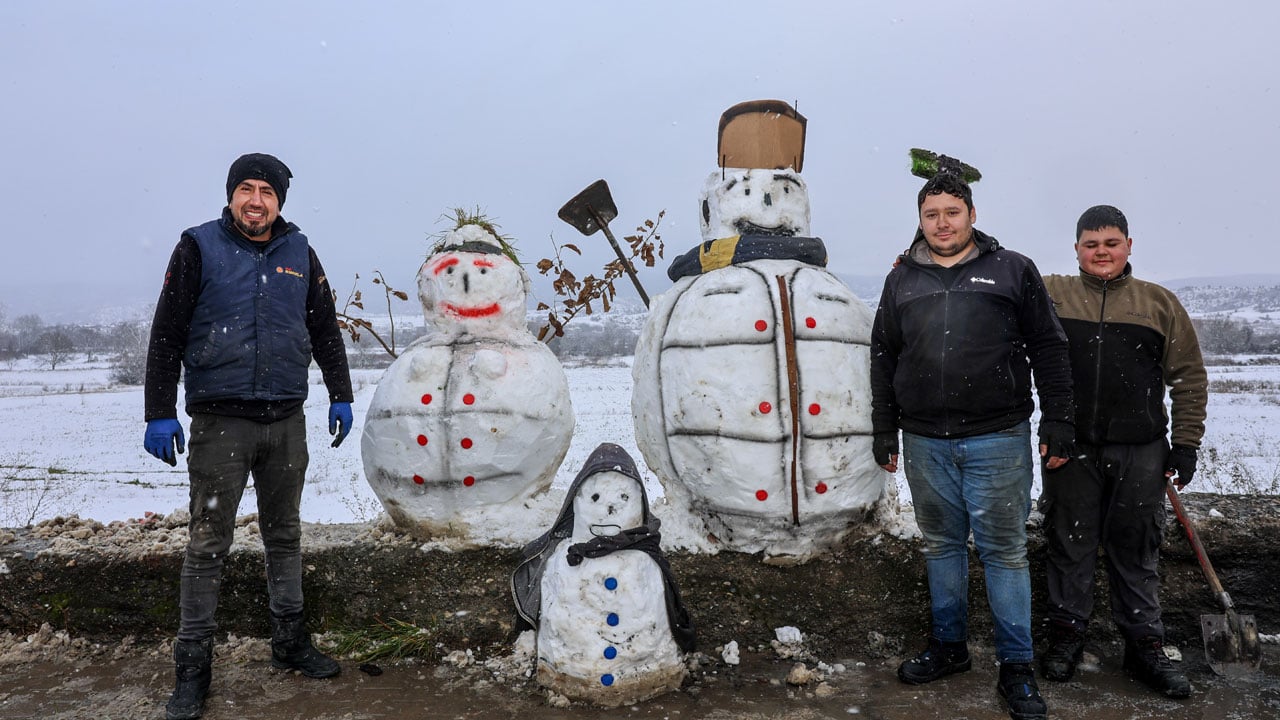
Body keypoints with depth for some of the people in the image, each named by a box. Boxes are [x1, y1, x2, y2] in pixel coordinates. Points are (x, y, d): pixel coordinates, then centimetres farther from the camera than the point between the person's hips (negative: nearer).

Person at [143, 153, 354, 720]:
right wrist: (160, 413, -7)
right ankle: (193, 666, 10)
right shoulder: (199, 248, -1)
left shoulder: (299, 253, 8)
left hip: (286, 419, 4)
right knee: (207, 544, 0)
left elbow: (325, 329, 15)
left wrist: (340, 396, 12)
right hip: (219, 421, -3)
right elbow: (166, 336, -2)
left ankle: (290, 642, 25)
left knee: (284, 534, 13)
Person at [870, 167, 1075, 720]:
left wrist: (1058, 422, -1)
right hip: (925, 441, 3)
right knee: (941, 545, 13)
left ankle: (1016, 667, 15)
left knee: (1004, 550, 3)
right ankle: (948, 647, 28)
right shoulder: (902, 280, 11)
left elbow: (1048, 349, 4)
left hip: (997, 439, -3)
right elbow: (883, 359, 13)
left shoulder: (1012, 270, 3)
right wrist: (884, 431, 11)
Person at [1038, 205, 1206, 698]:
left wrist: (1186, 444, 5)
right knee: (1069, 546, 8)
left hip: (1140, 453, 1)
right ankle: (1066, 637, 22)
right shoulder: (1051, 293, 5)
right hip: (1070, 449, -1)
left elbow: (1189, 378, 10)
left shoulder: (1160, 303, 8)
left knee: (1137, 551, 10)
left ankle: (1144, 647, 23)